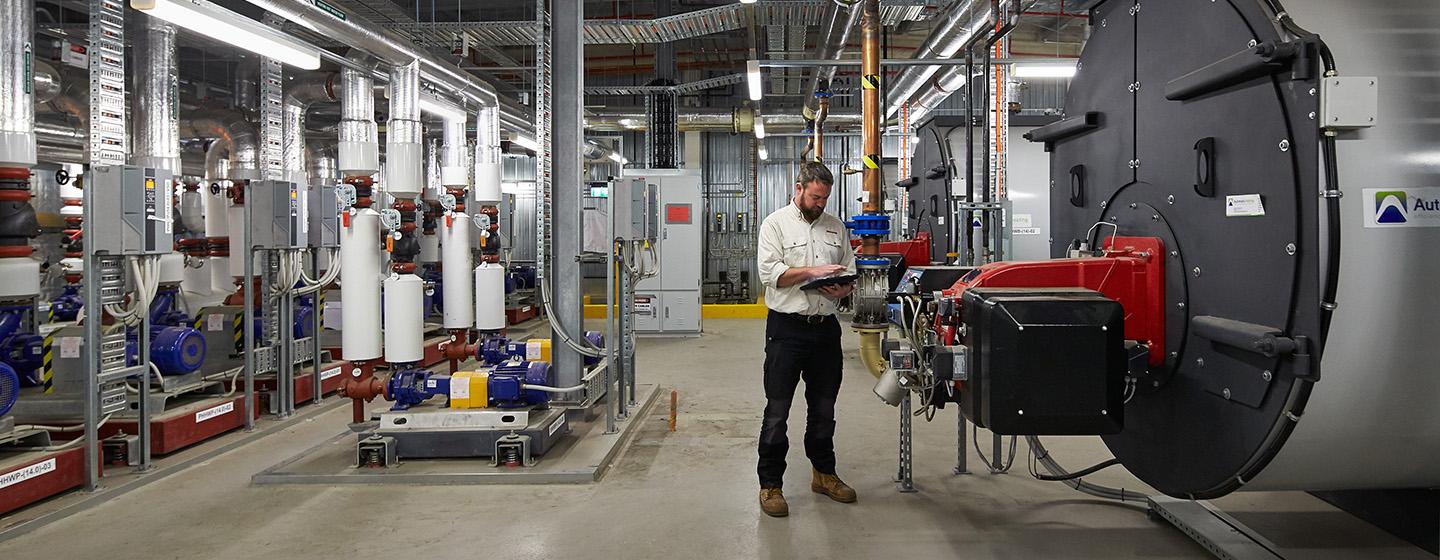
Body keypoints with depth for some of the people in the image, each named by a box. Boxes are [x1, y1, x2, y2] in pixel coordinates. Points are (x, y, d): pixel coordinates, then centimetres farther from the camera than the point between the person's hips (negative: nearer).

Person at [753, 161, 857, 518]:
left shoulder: (835, 226, 13)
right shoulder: (776, 224, -2)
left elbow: (850, 271, 15)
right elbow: (770, 273, -13)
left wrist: (844, 288, -7)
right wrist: (814, 271, -19)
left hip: (826, 327, 5)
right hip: (787, 329, -5)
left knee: (824, 408, 16)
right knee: (777, 411, 0)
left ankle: (823, 473, 31)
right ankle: (770, 484, 9)